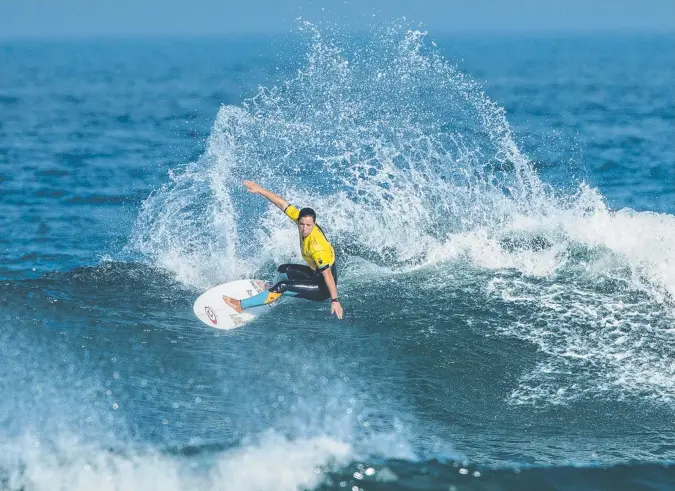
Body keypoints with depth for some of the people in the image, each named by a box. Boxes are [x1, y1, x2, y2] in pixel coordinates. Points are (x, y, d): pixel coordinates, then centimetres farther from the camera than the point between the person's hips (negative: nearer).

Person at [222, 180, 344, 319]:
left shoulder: (317, 248, -33)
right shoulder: (302, 218, -11)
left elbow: (328, 275, -31)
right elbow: (282, 204, -4)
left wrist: (335, 300, -31)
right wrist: (260, 190, -4)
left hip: (324, 288, -9)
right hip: (316, 273, 9)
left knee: (282, 287, -18)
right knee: (283, 270, 26)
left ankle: (241, 305, -11)